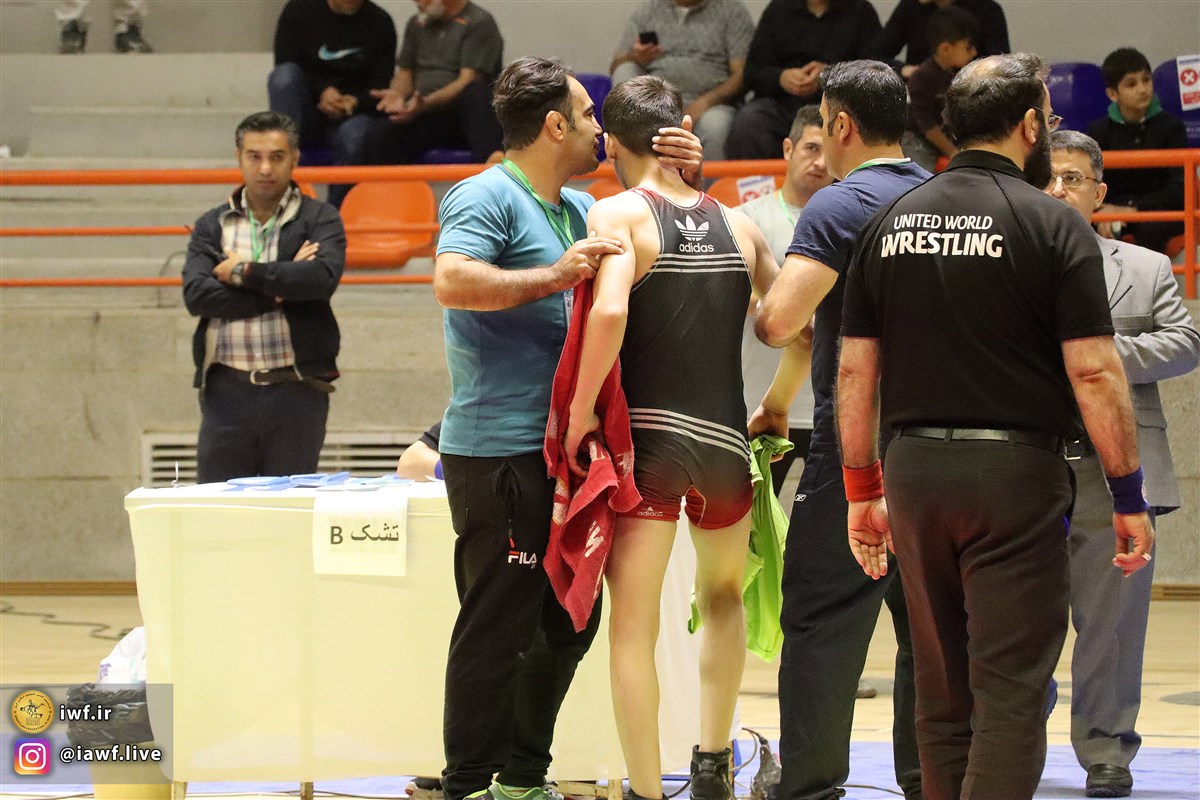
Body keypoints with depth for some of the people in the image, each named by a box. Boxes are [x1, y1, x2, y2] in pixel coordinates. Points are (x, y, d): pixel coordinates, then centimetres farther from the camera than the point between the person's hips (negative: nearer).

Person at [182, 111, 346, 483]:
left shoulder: (319, 220, 6)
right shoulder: (212, 226, 12)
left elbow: (322, 278, -14)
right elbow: (196, 294, -5)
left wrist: (244, 272, -7)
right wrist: (279, 289, -10)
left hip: (296, 392, -2)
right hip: (227, 391, 2)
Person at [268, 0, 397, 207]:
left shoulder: (380, 23, 5)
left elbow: (381, 84, 2)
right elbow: (284, 65, -3)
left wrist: (356, 102, -21)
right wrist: (321, 91, -21)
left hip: (354, 114, -1)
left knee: (354, 135, -37)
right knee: (284, 74, -30)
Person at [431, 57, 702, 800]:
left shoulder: (580, 210, 18)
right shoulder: (487, 198, -10)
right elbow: (453, 280, -25)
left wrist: (688, 176, 8)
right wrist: (552, 277, -26)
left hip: (562, 452, 10)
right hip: (500, 453, -10)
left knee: (571, 621, 15)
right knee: (498, 627, -7)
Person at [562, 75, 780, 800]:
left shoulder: (619, 214, -5)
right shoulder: (737, 225, 9)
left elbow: (610, 310, -22)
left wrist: (579, 414, -14)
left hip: (647, 437, -4)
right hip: (726, 439, 4)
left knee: (634, 626, 0)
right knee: (724, 599, 27)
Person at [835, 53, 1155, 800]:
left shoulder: (891, 222, 8)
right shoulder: (1052, 225, -8)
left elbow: (855, 368, 8)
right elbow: (1093, 372, -12)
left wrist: (863, 489, 16)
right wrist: (1129, 495, -4)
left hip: (915, 472, 5)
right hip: (1016, 471, -5)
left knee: (942, 691, 15)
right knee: (1009, 694, -5)